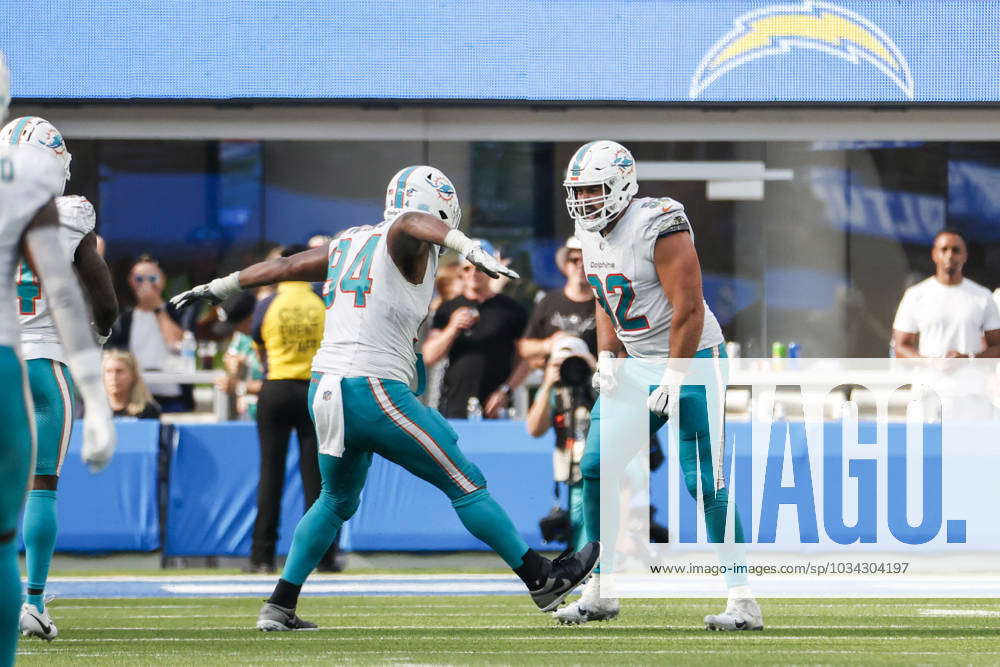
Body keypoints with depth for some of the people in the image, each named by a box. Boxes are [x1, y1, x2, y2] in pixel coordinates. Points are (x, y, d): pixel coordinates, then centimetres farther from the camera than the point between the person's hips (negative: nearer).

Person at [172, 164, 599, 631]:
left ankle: (279, 607, 24)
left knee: (337, 502, 27)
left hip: (325, 392, 8)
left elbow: (285, 266, 28)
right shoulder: (408, 243, -6)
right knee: (466, 486, 2)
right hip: (374, 393, -8)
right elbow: (415, 221, -31)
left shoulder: (348, 243, 16)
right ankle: (543, 582, 7)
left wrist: (220, 287, 41)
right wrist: (470, 249, -48)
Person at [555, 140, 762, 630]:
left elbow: (688, 310, -22)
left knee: (704, 482, -13)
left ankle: (743, 602, -11)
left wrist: (674, 379, -21)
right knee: (596, 469, 3)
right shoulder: (591, 231, 4)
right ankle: (599, 593, 14)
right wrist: (606, 359, 5)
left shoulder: (659, 228, -21)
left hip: (690, 359, -8)